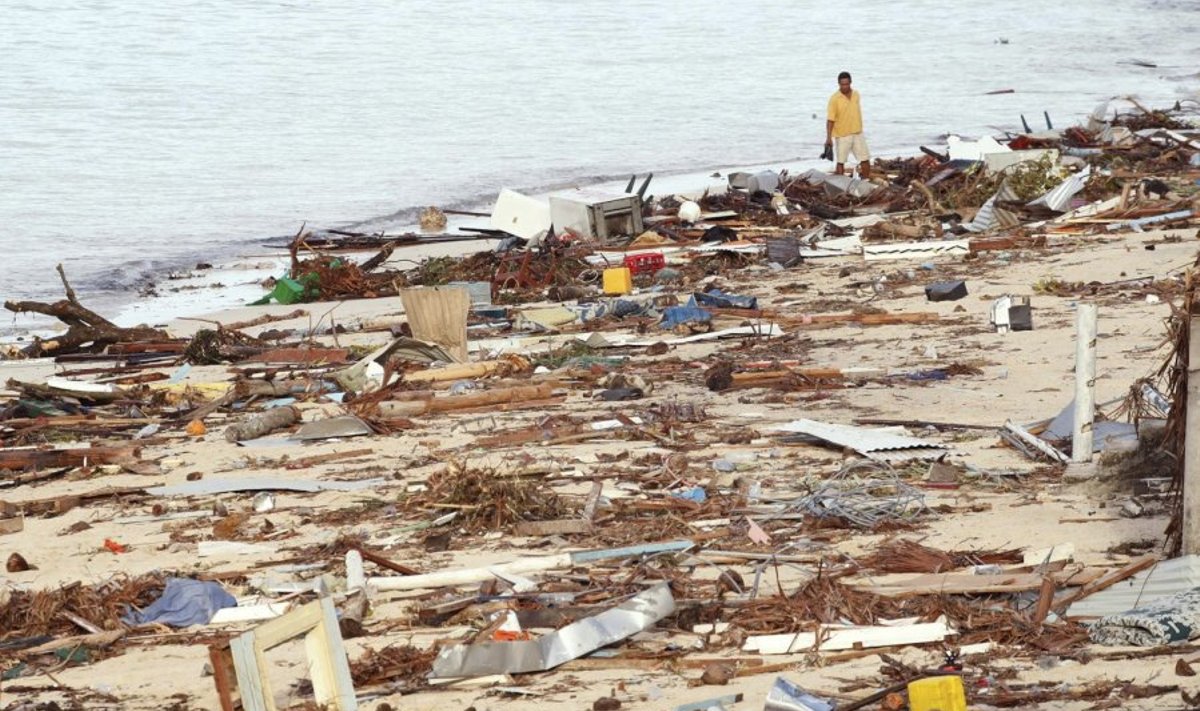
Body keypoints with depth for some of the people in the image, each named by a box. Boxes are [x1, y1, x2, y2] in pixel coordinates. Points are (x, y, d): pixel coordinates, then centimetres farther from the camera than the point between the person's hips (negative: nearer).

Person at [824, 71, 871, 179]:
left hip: (858, 134, 5)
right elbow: (830, 120, -14)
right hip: (842, 135, -5)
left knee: (865, 160, 5)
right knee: (841, 162, 2)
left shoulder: (856, 95, 4)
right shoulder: (834, 99, -13)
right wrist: (829, 138, -21)